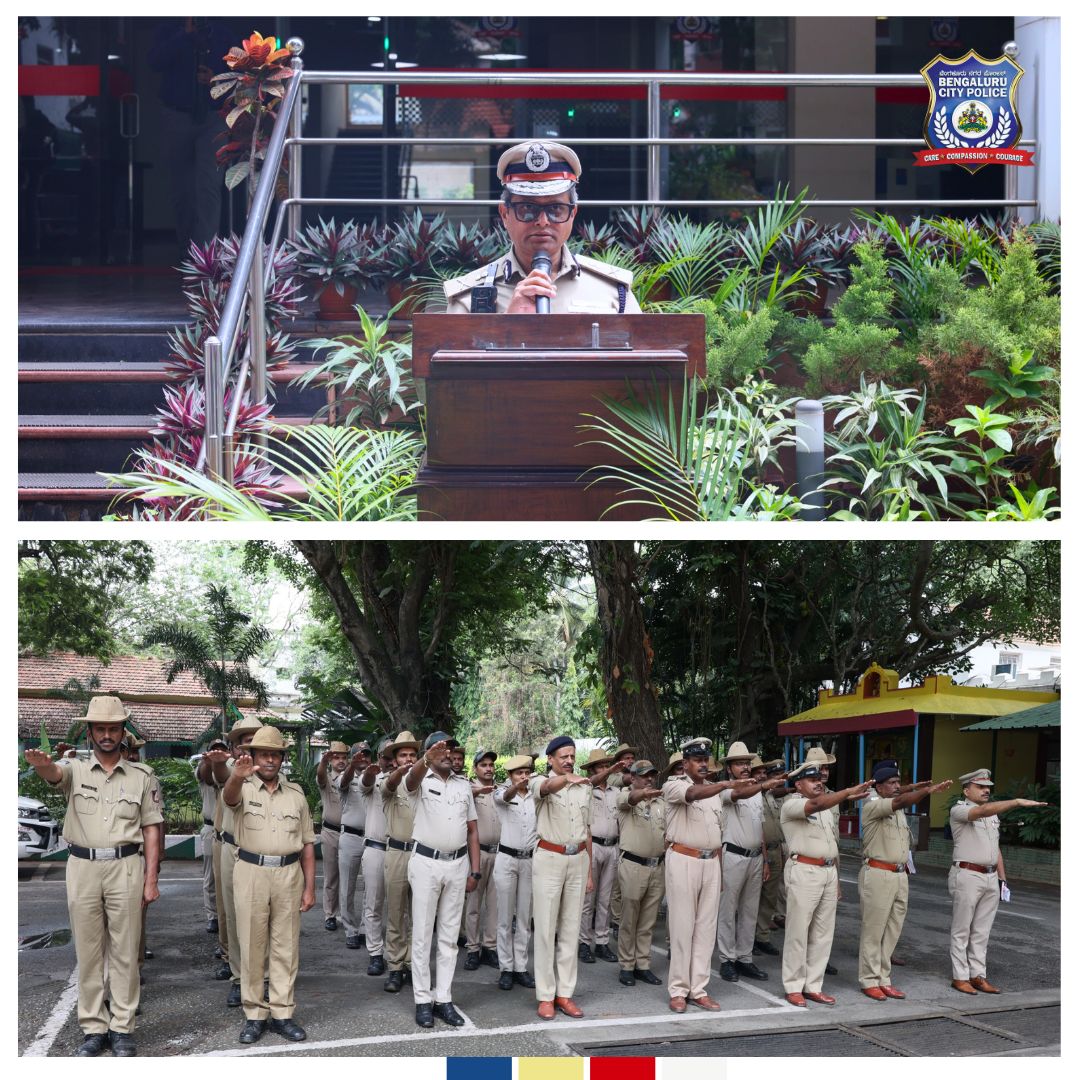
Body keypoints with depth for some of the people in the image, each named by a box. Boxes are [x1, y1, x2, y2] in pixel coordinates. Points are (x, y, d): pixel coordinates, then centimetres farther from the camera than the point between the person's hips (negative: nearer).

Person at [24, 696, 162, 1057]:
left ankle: (122, 1028, 9)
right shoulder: (75, 770, 4)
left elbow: (150, 830, 7)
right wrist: (41, 764, -48)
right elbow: (54, 773, -21)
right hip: (82, 867, 0)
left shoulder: (139, 778, 7)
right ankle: (94, 1028, 13)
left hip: (126, 867, 0)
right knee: (87, 952, 5)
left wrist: (151, 879, -1)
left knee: (125, 952, 2)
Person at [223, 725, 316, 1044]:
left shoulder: (295, 793, 9)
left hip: (288, 874, 2)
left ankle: (282, 1013, 13)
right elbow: (229, 798, -26)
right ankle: (254, 1014, 12)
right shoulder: (243, 787, 1)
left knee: (286, 946, 6)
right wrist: (237, 776, -49)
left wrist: (310, 887, 5)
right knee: (252, 946, 4)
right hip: (251, 873, -2)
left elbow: (307, 844, 11)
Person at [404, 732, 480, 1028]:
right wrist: (427, 760, -55)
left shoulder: (464, 784, 10)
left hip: (458, 864, 4)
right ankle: (423, 1000, 6)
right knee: (423, 934, 1)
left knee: (449, 935, 8)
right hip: (426, 862, -4)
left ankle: (443, 999, 14)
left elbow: (472, 830, 12)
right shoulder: (421, 780, -4)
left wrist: (475, 871, 4)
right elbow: (413, 777, -31)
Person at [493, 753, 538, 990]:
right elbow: (505, 796, -27)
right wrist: (517, 786, -51)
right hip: (507, 859, -2)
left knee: (524, 918, 7)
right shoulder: (502, 794, -2)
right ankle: (506, 968, 8)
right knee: (506, 918, 1)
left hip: (530, 860, 3)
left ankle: (521, 967, 13)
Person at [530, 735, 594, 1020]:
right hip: (549, 859, -4)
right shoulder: (540, 782, -4)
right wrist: (567, 779, -54)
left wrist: (590, 871, 14)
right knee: (545, 929, -1)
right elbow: (546, 787, -31)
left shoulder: (584, 787, 10)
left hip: (578, 859, 4)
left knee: (570, 929, 7)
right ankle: (545, 996, 3)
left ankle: (565, 993, 13)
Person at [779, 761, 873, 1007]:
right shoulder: (792, 805, -6)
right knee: (798, 931, -3)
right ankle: (793, 987, 4)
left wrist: (835, 878, 18)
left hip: (828, 871, 8)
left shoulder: (826, 808, 20)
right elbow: (815, 805, -28)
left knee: (823, 932, 7)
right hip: (804, 871, -8)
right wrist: (849, 793, -34)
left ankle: (813, 986, 13)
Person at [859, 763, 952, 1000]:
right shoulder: (872, 807, -10)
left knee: (892, 932, 9)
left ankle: (884, 980, 16)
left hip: (900, 875, 8)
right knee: (873, 932, -2)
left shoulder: (899, 811, 17)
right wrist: (929, 790, -39)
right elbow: (900, 801, -28)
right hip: (877, 874, -8)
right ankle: (869, 981, 4)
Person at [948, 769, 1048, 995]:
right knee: (961, 931, -1)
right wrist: (1017, 802, -37)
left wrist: (1002, 878, 14)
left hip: (990, 877, 7)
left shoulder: (993, 815, 18)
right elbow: (983, 810, -29)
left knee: (982, 932, 8)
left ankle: (978, 976, 12)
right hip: (967, 875, -7)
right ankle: (960, 977, 3)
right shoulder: (959, 811, -8)